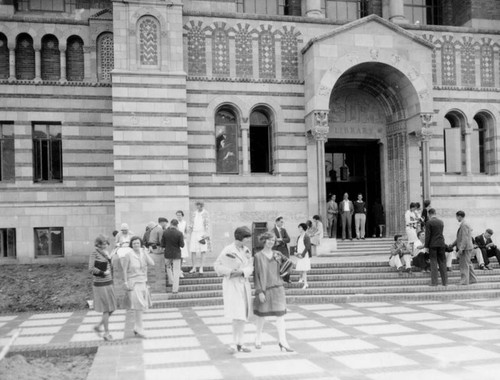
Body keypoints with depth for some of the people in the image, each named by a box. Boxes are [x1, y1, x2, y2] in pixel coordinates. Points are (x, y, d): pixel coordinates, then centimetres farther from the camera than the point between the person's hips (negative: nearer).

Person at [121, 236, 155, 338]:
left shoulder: (143, 253, 3)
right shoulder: (129, 254, -12)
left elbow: (152, 264, -9)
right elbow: (124, 269, -8)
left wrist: (145, 253, -13)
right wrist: (126, 283, -11)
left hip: (143, 282, 6)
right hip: (133, 282, -6)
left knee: (141, 307, 12)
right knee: (138, 306, -10)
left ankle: (137, 328, 26)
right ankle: (139, 331, -4)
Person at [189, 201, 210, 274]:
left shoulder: (205, 213, -3)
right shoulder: (194, 213, 9)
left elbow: (207, 224, -6)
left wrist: (206, 234, -14)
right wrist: (190, 227, -2)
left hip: (202, 234, -4)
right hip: (194, 233, 4)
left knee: (202, 251, -5)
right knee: (193, 251, 1)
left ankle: (201, 268, -1)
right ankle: (194, 268, 12)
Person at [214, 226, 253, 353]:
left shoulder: (247, 251, 7)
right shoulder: (228, 250, -11)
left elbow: (250, 268, 2)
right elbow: (217, 265, -7)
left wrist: (241, 272, -18)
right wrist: (230, 271, -20)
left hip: (244, 284, 7)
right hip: (232, 284, -6)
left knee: (243, 315, 10)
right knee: (236, 315, -13)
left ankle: (240, 343, 20)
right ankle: (235, 344, -2)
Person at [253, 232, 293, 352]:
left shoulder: (277, 255, 6)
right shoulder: (258, 256, -4)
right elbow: (256, 275, -5)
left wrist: (279, 261, -10)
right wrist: (259, 292, -11)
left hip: (277, 288, 3)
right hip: (264, 289, -3)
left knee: (280, 315, -3)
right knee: (262, 315, 8)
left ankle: (282, 342, -1)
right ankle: (258, 338, 29)